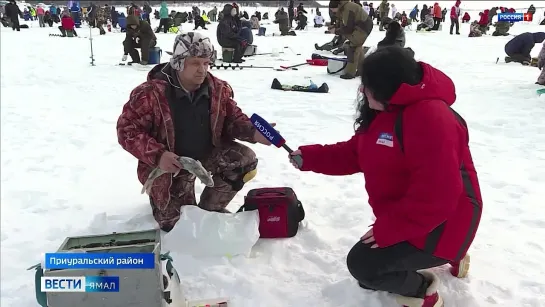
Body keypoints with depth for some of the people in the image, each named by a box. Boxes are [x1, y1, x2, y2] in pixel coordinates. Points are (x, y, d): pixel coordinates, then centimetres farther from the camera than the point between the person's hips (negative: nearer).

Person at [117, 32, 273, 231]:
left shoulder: (218, 89, -11)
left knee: (245, 160, -19)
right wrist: (157, 155, -34)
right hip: (170, 165, -4)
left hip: (208, 153, 4)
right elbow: (127, 129, -19)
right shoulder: (151, 93, -23)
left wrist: (253, 132, -23)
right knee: (177, 224, -4)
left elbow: (233, 118, 0)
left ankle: (209, 209, 3)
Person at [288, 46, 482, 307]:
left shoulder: (430, 118, -31)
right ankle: (446, 257, 30)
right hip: (409, 219, 10)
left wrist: (388, 228, -27)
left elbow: (437, 194, -34)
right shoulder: (384, 113, 3)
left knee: (363, 264, -18)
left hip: (439, 225, -10)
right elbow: (354, 153, 11)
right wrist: (310, 157, 3)